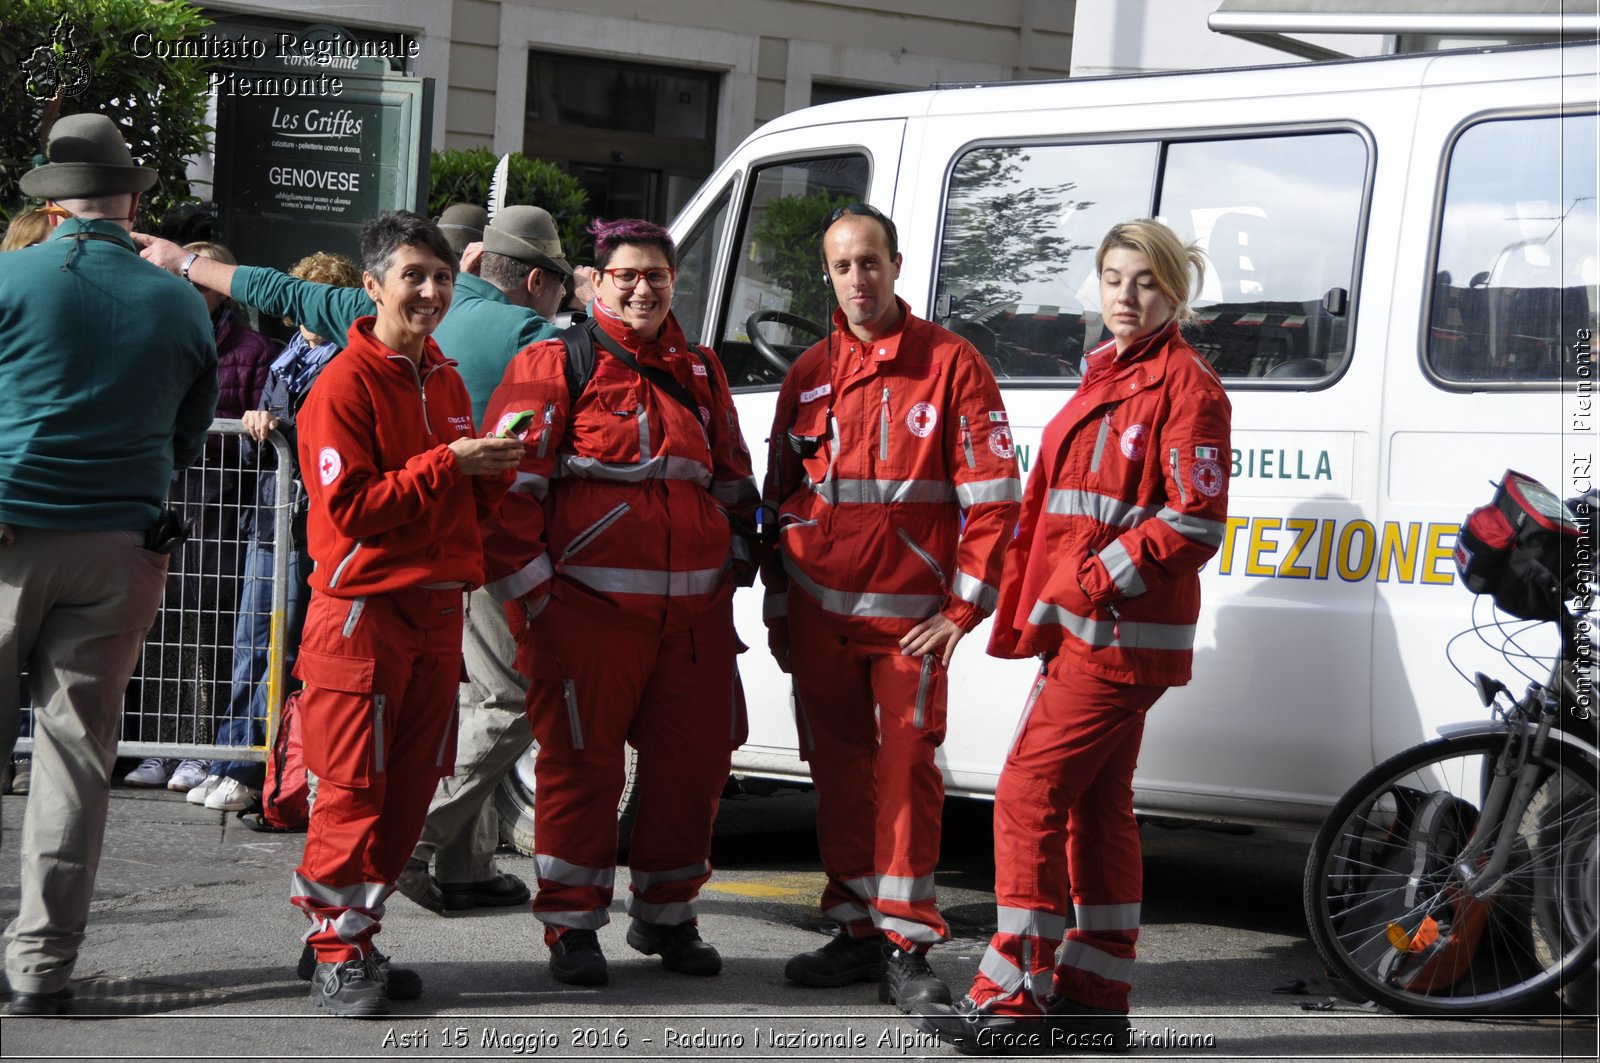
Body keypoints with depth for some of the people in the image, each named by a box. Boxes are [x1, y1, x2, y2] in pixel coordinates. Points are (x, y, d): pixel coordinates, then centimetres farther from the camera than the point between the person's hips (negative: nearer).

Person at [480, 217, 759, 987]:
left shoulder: (700, 372, 18)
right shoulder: (556, 366, 0)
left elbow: (733, 480, 27)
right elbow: (510, 484, -4)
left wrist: (733, 567, 18)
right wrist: (529, 590, -9)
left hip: (694, 607, 5)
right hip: (590, 603, -5)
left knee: (695, 758, 8)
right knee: (583, 760, -3)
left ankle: (666, 915, 24)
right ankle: (572, 928, 7)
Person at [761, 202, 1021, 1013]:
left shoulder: (949, 364, -2)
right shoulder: (809, 376, 12)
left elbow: (993, 496, -5)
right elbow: (779, 498, 19)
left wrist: (964, 607, -9)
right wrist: (777, 609, 16)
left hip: (909, 614, -4)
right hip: (819, 611, 4)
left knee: (907, 767, -9)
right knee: (839, 771, 8)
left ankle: (905, 949, -6)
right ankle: (858, 930, 18)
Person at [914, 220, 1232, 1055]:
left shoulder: (1185, 385, -10)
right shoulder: (1104, 380, 18)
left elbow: (1195, 521, -17)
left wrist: (1096, 582, -18)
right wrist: (1033, 606, 19)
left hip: (1122, 633, -10)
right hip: (1082, 627, 10)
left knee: (1030, 792, -11)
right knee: (1097, 804, 12)